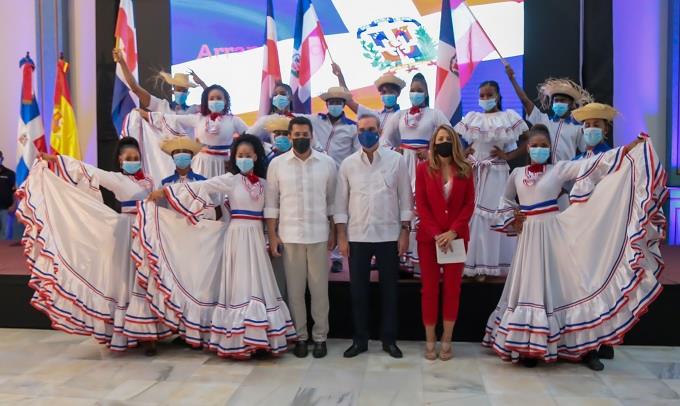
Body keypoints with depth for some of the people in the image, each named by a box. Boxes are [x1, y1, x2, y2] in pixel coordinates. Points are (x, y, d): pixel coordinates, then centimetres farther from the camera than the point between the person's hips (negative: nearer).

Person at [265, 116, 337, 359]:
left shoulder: (327, 163, 2)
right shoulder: (277, 164, 0)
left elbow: (332, 201, 6)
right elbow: (271, 203, 2)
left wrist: (333, 232, 3)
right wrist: (272, 236, -2)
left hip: (319, 235, 0)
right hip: (289, 236, 0)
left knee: (319, 289, 6)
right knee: (294, 289, 7)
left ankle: (320, 337, 18)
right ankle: (300, 336, 20)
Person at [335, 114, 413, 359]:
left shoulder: (396, 160, -1)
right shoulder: (348, 164, 2)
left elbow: (405, 198, 1)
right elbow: (341, 202, 4)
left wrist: (405, 232, -4)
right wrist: (342, 236, -1)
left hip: (389, 235, -1)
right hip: (357, 236, 1)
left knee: (389, 290, 8)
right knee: (358, 290, 8)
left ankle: (389, 339, 21)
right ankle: (360, 339, 21)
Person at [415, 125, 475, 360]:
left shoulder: (465, 170, 4)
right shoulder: (423, 169, 1)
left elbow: (469, 204, 0)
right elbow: (421, 205, -3)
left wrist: (453, 231, -13)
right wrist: (436, 234, -13)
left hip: (457, 237, 1)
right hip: (429, 237, -1)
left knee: (453, 287, 5)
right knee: (429, 288, 4)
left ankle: (447, 340, 16)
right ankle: (430, 340, 14)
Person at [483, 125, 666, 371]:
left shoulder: (559, 169, 0)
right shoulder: (517, 174, 8)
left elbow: (592, 165, -11)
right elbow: (506, 201, 22)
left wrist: (630, 148, -18)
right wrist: (511, 222, 5)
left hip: (554, 235, -2)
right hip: (529, 237, 2)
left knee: (567, 285, -1)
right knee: (531, 290, 6)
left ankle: (585, 347, 11)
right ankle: (529, 347, 16)